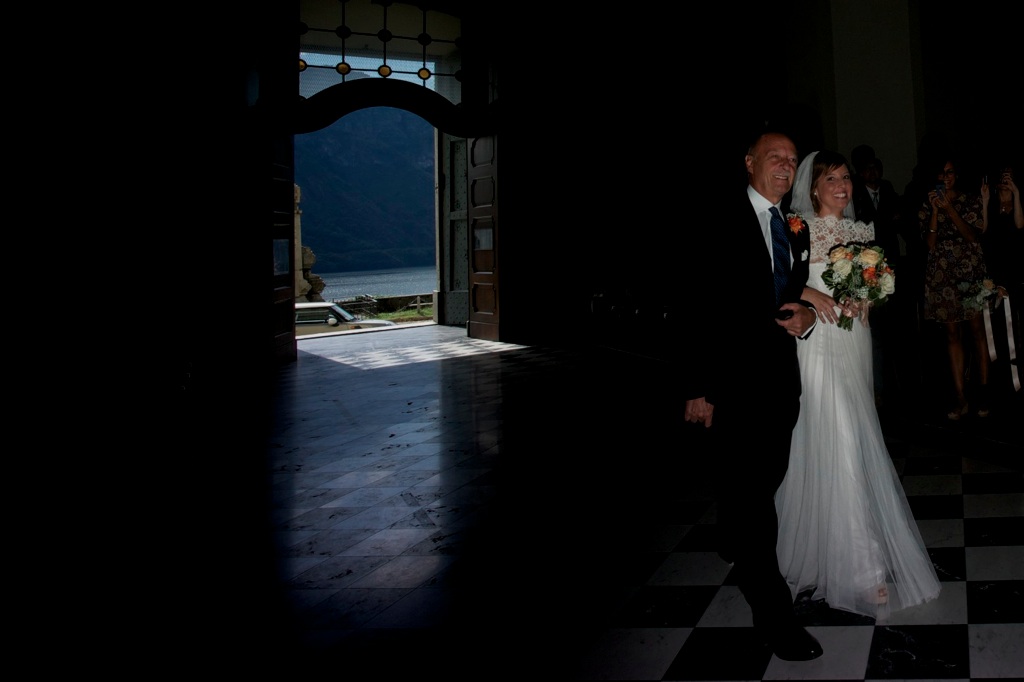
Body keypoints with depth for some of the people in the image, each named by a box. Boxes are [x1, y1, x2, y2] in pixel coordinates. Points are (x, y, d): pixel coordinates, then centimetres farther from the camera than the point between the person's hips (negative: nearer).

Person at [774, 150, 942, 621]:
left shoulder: (862, 232, 15)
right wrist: (807, 293, -21)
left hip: (854, 346, 6)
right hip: (818, 346, -6)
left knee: (858, 444, 9)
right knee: (835, 444, -10)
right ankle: (861, 569, -3)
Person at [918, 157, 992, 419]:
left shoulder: (972, 201, 6)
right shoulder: (927, 206, 9)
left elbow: (972, 235, -6)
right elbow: (930, 243, 0)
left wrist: (949, 208, -12)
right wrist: (935, 210, -8)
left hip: (971, 271, -1)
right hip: (942, 274, 1)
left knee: (977, 329, -4)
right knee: (952, 333, 2)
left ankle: (983, 394, 3)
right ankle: (960, 398, 5)